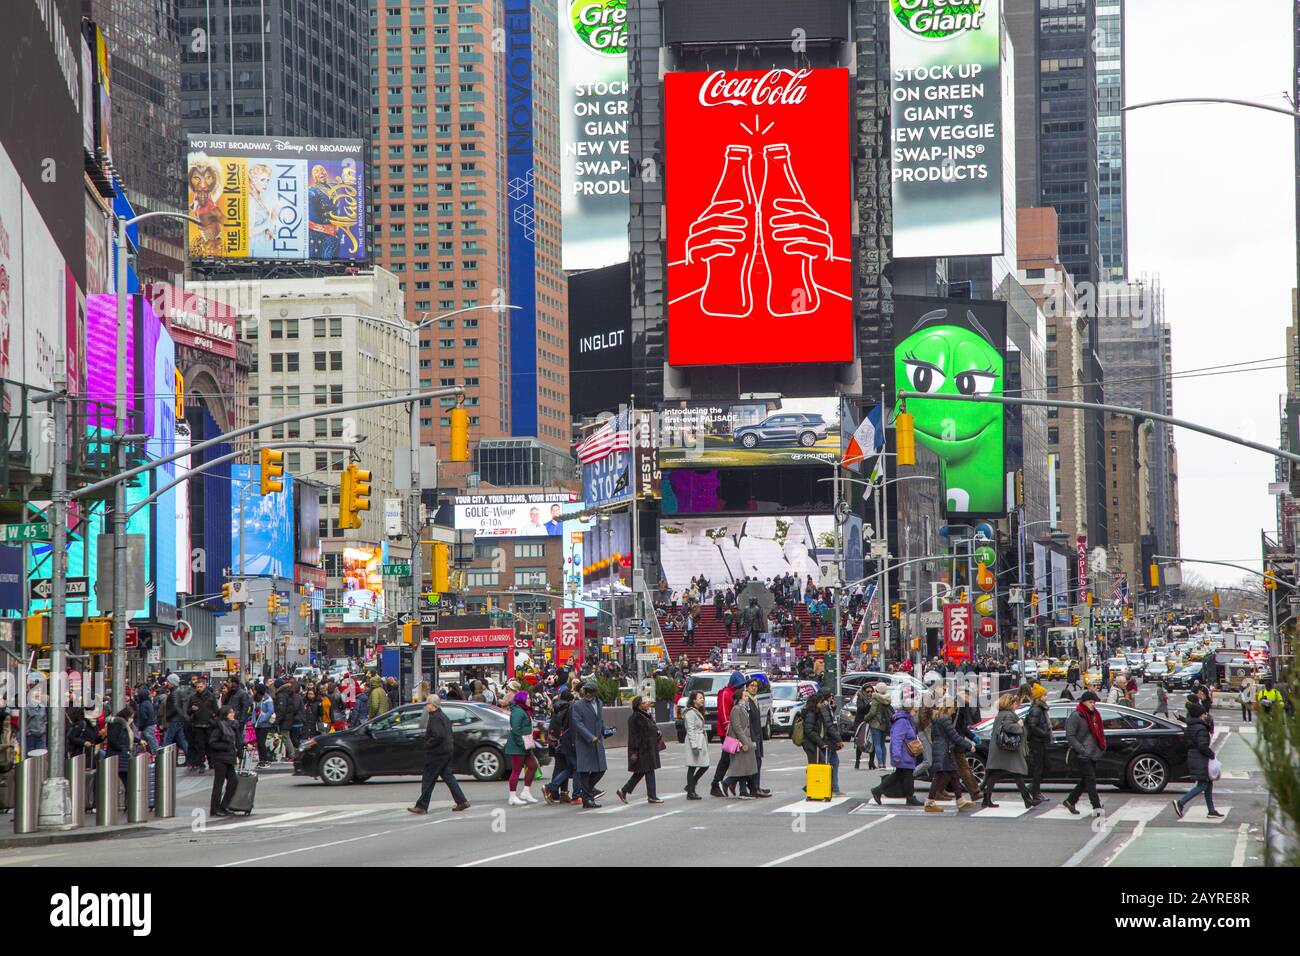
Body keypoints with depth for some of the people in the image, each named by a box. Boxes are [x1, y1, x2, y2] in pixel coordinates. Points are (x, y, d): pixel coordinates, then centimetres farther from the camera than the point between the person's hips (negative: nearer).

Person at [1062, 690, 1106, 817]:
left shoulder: (1094, 715, 14)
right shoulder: (1076, 716, -10)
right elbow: (1070, 736, -14)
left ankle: (1070, 801, 25)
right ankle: (1097, 807, -12)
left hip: (1094, 753, 8)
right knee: (1091, 780, -11)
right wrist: (1082, 749, -19)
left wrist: (1102, 746, 11)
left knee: (1085, 780, 12)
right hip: (1082, 756, -8)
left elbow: (1099, 732, 25)